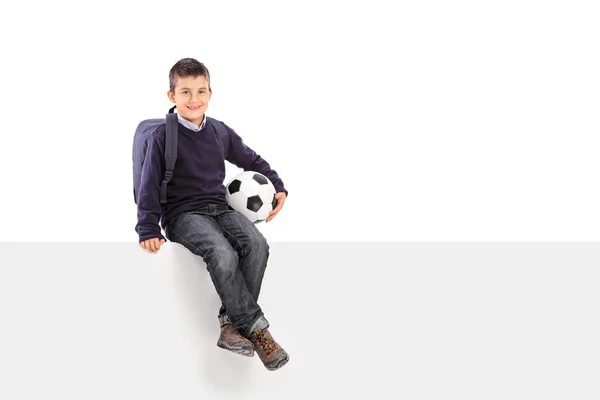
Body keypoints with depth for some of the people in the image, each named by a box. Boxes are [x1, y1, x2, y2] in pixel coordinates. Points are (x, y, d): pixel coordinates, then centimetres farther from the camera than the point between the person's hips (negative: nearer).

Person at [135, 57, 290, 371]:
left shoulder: (221, 132, 12)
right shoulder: (163, 137, -2)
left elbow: (252, 161, 26)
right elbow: (149, 188, -2)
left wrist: (278, 187, 16)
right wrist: (149, 230, -10)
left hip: (219, 208, 5)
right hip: (182, 214, -5)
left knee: (257, 244, -27)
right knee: (223, 254, -34)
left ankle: (231, 323, -21)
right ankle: (256, 328, -22)